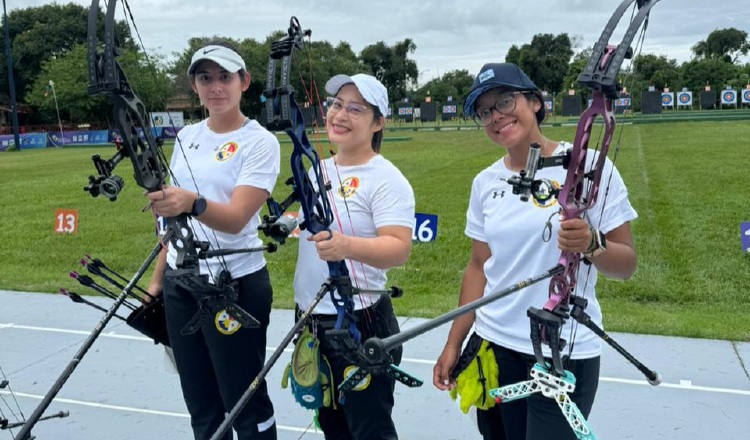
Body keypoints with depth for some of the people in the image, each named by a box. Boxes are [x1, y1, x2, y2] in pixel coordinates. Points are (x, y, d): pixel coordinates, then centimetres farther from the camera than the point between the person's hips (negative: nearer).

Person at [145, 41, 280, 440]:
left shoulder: (259, 142, -11)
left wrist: (193, 203, -42)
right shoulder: (187, 137, 8)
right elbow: (173, 215, 14)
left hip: (234, 286, -6)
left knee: (246, 406, 4)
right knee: (201, 406, 16)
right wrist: (158, 277, 14)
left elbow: (235, 218, -23)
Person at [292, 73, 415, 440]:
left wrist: (347, 246, -42)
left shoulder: (386, 179, -15)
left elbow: (399, 248, -28)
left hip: (361, 326, -8)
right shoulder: (318, 170, 8)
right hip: (312, 323, 8)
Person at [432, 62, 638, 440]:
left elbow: (626, 264, -8)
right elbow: (478, 267, 9)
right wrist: (453, 344, 8)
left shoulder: (589, 166, -9)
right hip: (493, 345, 4)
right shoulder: (485, 183, 4)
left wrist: (591, 245, -29)